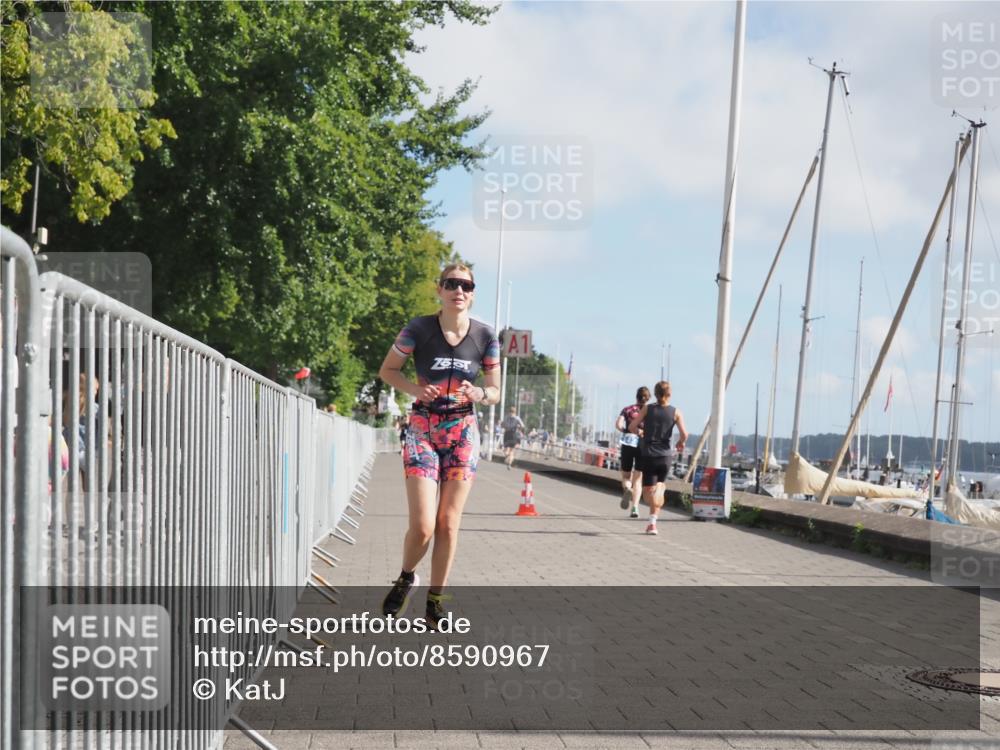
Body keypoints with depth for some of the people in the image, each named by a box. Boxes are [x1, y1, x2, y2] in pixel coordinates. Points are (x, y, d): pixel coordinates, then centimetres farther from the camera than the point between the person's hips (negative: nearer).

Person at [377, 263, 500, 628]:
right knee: (422, 525, -11)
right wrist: (415, 388, -13)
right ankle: (406, 579, 20)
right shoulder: (418, 329, -8)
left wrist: (478, 393, -16)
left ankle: (435, 600, 16)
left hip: (463, 432, 2)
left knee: (448, 523, 2)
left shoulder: (485, 337, -1)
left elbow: (495, 392, 7)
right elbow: (387, 370, 5)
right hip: (423, 429, -2)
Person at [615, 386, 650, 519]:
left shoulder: (627, 409, 6)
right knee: (637, 479, 6)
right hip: (643, 446, 0)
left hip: (628, 444, 0)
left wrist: (625, 431, 10)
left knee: (626, 476, 14)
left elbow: (618, 424, -8)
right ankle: (635, 507, -8)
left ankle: (627, 489, -21)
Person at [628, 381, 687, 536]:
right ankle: (653, 521, 11)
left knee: (648, 491, 0)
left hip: (648, 455, -1)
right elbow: (684, 434, -7)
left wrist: (640, 433, 17)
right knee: (659, 485, 19)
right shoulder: (675, 412, -1)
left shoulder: (647, 409, 0)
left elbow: (632, 427, -3)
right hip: (665, 456, 1)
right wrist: (681, 442, 14)